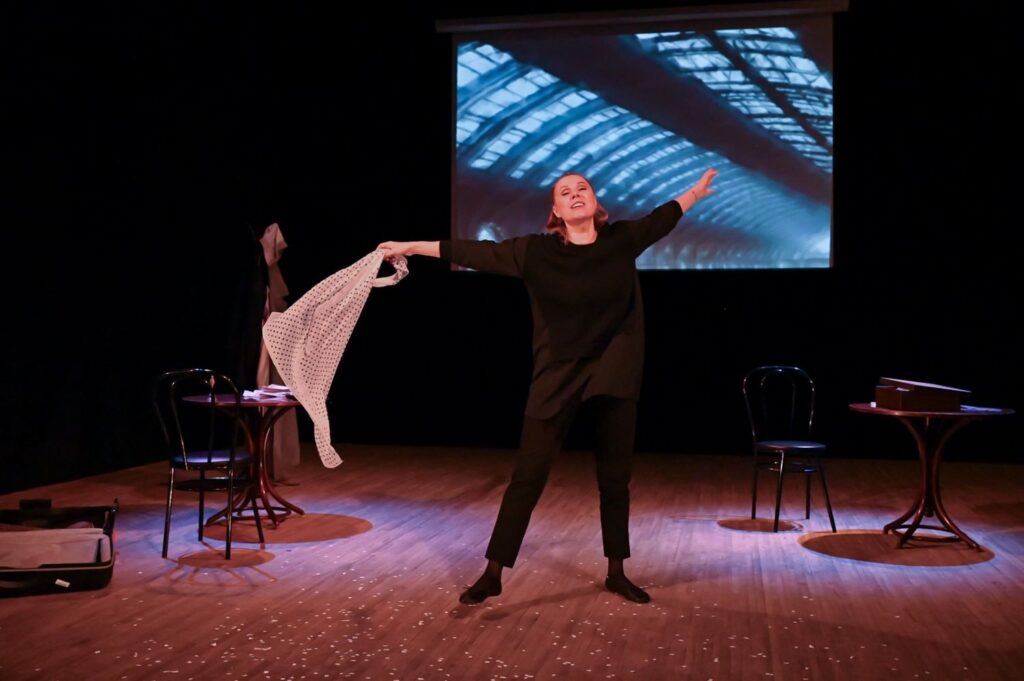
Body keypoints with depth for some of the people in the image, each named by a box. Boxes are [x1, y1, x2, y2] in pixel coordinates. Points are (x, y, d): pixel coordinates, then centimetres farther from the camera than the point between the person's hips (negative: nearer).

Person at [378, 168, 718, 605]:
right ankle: (492, 575, 8)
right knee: (527, 476, -2)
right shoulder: (536, 252, -6)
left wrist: (696, 192, 32)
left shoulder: (622, 240, 0)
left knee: (615, 478, 12)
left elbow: (661, 218, 18)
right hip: (558, 376, -2)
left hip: (614, 374, 2)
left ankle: (616, 574, 27)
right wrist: (411, 247, -4)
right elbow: (473, 252, -5)